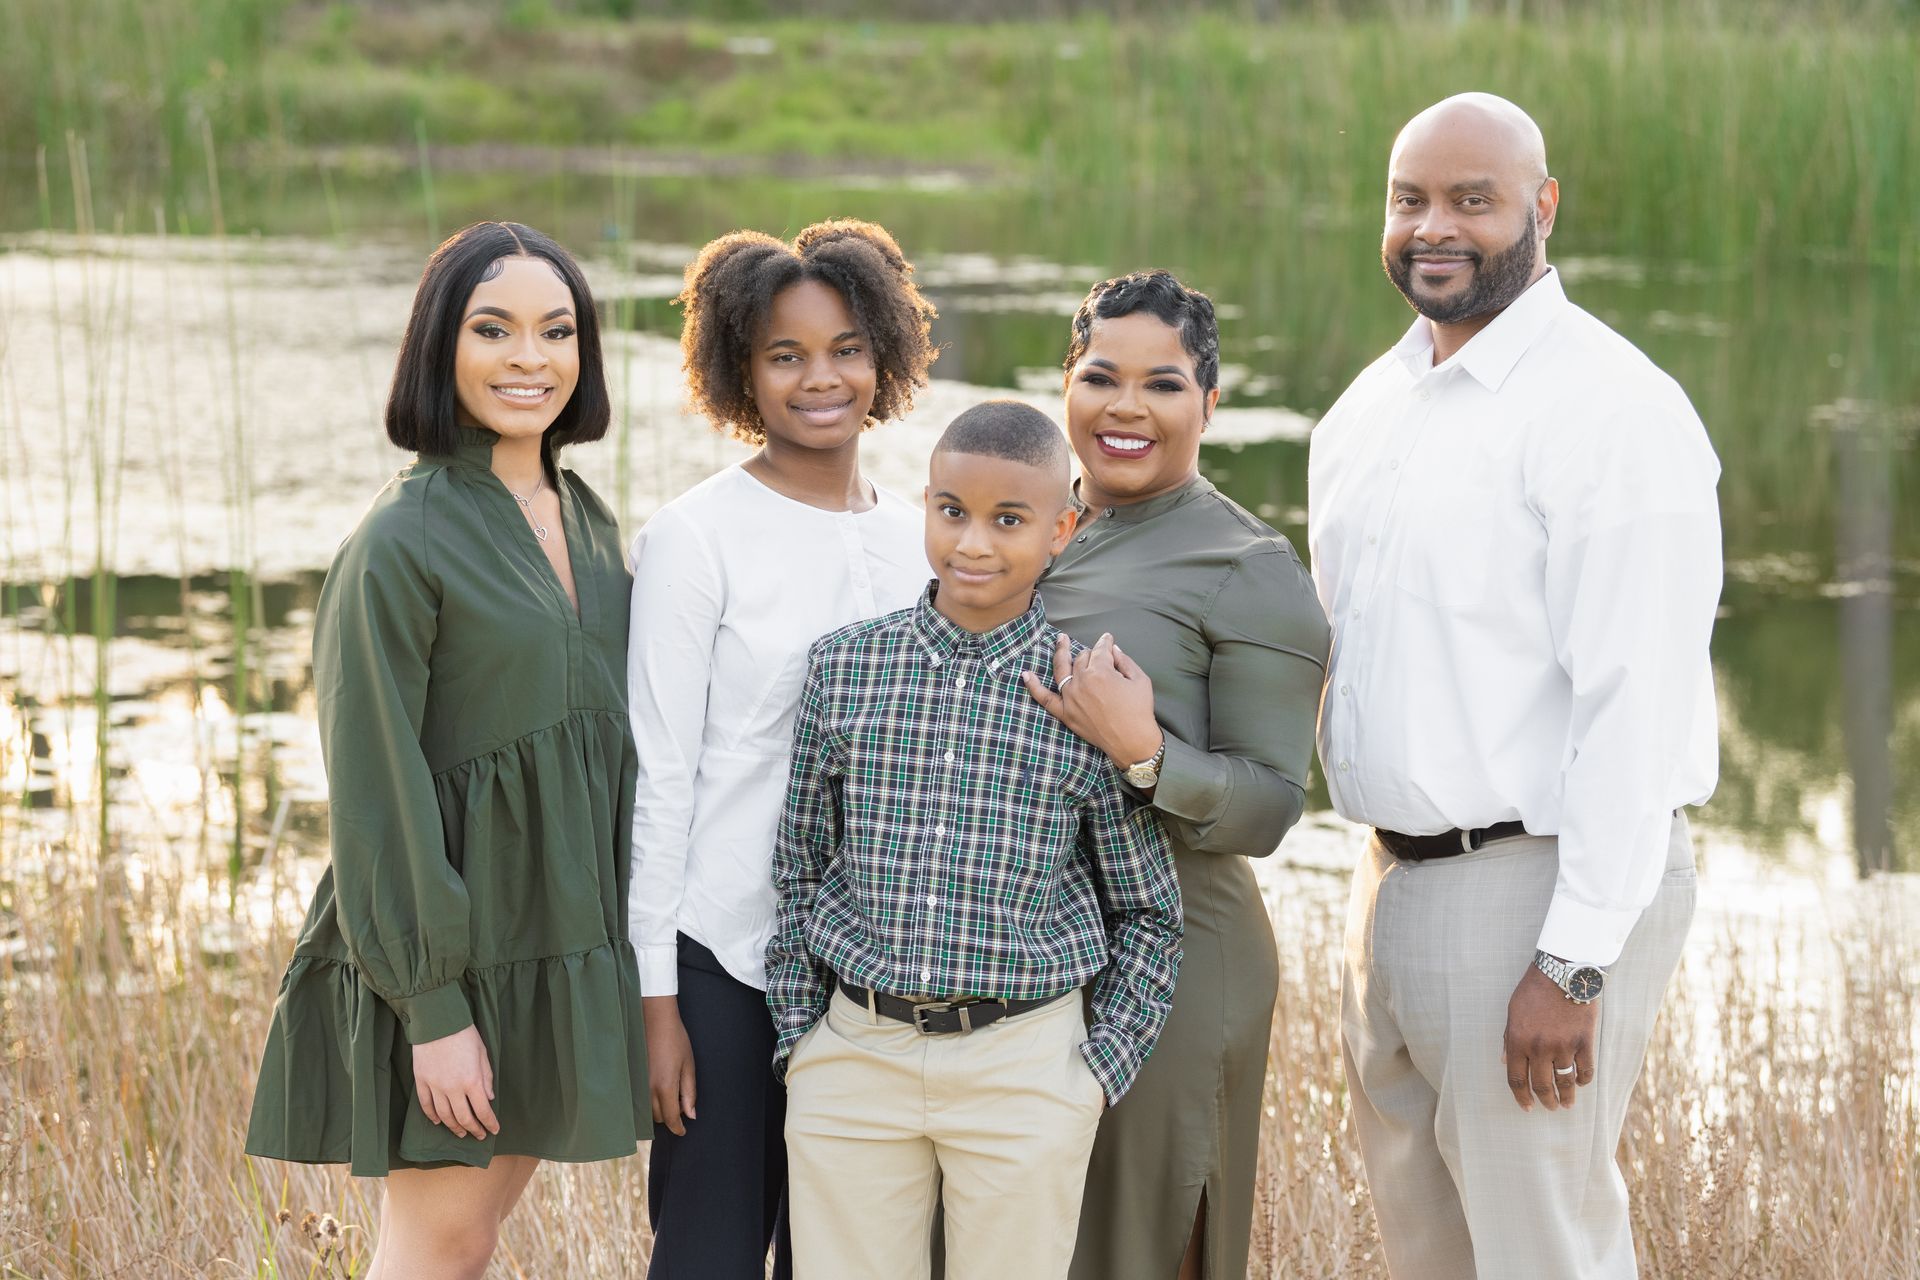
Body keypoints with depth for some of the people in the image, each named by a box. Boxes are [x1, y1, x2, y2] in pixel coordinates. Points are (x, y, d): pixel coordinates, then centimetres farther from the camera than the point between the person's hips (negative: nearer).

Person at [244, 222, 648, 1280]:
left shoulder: (587, 524, 9)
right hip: (446, 947, -7)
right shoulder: (400, 543, -14)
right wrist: (433, 1009, -17)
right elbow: (376, 789, -15)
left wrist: (618, 943, 13)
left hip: (563, 941, 7)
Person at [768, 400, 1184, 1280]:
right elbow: (798, 868, 10)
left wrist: (1101, 1069, 0)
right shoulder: (846, 666, 3)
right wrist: (798, 1035, 5)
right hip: (852, 1056, 2)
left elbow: (1148, 913, 5)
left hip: (1024, 1071, -2)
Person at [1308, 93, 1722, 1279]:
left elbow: (1636, 703, -20)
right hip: (1396, 876, 8)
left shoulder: (1610, 411, -15)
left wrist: (1573, 961, -22)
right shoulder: (1369, 408, 13)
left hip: (1541, 887, -8)